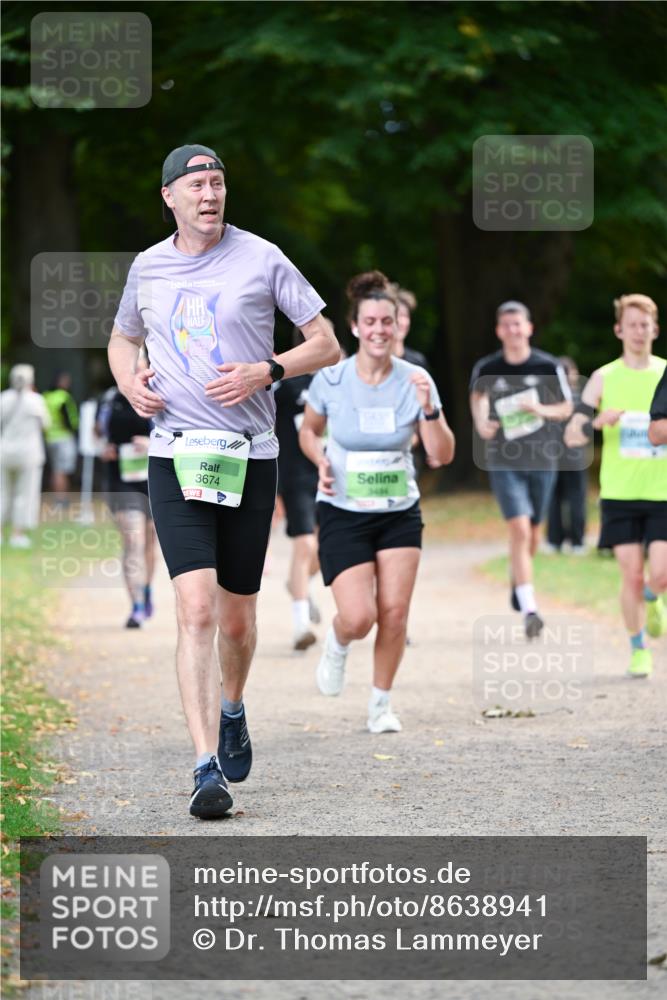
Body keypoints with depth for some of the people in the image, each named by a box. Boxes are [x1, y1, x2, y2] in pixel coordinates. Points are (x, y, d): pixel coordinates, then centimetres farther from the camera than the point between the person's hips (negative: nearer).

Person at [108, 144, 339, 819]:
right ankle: (207, 768, -17)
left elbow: (327, 345, 3)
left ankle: (232, 710, 41)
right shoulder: (147, 267, 8)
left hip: (250, 456, 0)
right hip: (175, 454, 0)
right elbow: (122, 338, 27)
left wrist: (265, 371, -14)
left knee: (236, 618, 8)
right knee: (196, 610, -15)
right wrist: (129, 383, 5)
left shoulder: (261, 259, -1)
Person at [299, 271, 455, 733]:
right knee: (358, 617, -13)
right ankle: (337, 645, 24)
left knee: (394, 612, -4)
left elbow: (443, 455, -7)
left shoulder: (415, 381, -6)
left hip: (400, 513, 2)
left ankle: (382, 704, 16)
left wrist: (429, 408, -22)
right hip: (343, 515, -2)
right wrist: (322, 462, -10)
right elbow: (309, 431, 10)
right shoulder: (331, 380, -9)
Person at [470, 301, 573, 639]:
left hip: (542, 459, 2)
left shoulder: (548, 366, -4)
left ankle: (516, 581, 45)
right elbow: (478, 395, 17)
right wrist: (480, 423, -3)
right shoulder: (486, 369, -4)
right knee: (519, 529, -17)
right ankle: (529, 609, -20)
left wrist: (541, 410, -15)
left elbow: (566, 408, 5)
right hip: (504, 461, -2)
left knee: (532, 535, 13)